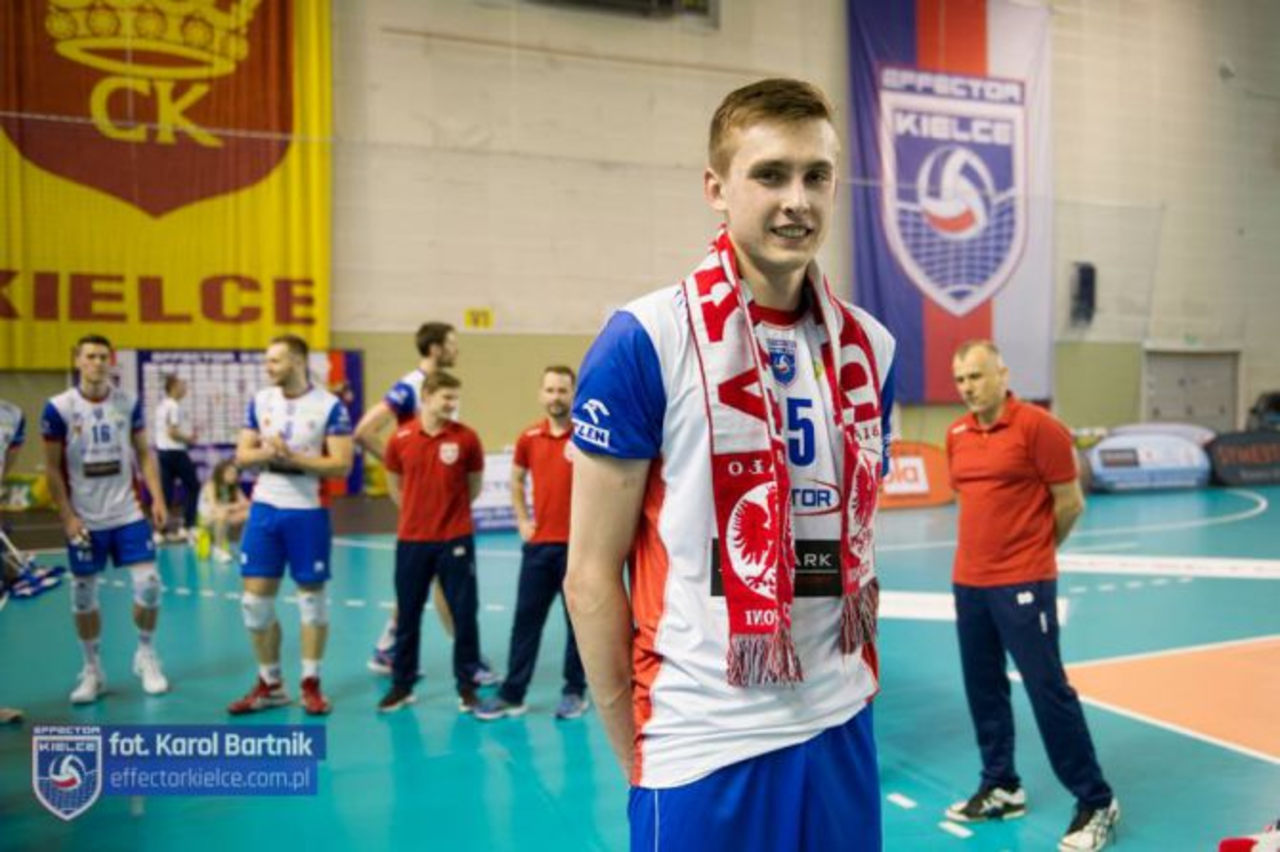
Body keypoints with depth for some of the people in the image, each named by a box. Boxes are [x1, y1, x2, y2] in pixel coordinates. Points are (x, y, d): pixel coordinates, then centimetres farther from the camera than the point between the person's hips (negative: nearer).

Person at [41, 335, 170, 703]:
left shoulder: (128, 403, -1)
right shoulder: (59, 408, -8)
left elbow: (144, 454, 6)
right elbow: (53, 469, -4)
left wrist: (157, 498, -4)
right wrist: (67, 516, -9)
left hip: (128, 513, 1)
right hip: (85, 520, -1)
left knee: (149, 583, -4)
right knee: (83, 595, 8)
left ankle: (146, 655, 18)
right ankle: (92, 671, 23)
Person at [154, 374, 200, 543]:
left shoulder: (162, 405, 15)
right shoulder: (174, 406, -14)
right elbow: (172, 432, -20)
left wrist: (188, 433, 11)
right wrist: (189, 438, -6)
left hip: (163, 451, 9)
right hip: (175, 452, -9)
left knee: (165, 491, 7)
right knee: (193, 486, 3)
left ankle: (159, 530, 4)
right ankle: (187, 527, 3)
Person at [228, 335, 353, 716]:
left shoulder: (329, 406, -8)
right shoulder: (260, 401, 6)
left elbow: (342, 464, -13)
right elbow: (242, 455, 7)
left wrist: (292, 458, -21)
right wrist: (265, 453, -14)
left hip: (307, 512, -4)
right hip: (265, 508, 4)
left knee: (311, 596, 5)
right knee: (255, 598, 5)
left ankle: (311, 684, 18)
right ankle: (269, 684, 21)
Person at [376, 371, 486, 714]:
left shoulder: (466, 438, -6)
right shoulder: (400, 440, -3)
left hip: (456, 540, -1)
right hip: (411, 540, 1)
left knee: (464, 614, 3)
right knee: (407, 615, 11)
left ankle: (466, 685, 16)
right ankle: (402, 685, 24)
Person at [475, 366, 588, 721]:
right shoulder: (529, 438, 5)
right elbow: (516, 480, 20)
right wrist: (522, 521, 11)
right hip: (539, 542, 4)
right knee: (526, 618, 8)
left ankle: (575, 691, 19)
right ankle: (512, 693, 16)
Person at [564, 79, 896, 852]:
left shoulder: (870, 347, 3)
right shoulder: (644, 341, -13)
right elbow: (592, 572, -10)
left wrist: (855, 683, 12)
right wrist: (632, 747, -6)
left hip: (840, 728, 5)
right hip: (704, 743, -5)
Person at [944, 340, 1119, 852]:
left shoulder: (1038, 426, -11)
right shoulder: (956, 435, 8)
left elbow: (1070, 503, -7)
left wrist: (1031, 550, 4)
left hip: (1023, 584, -6)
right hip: (968, 582, 6)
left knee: (1048, 689, -2)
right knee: (983, 688, 12)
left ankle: (1097, 803, 12)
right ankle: (1001, 788, 27)